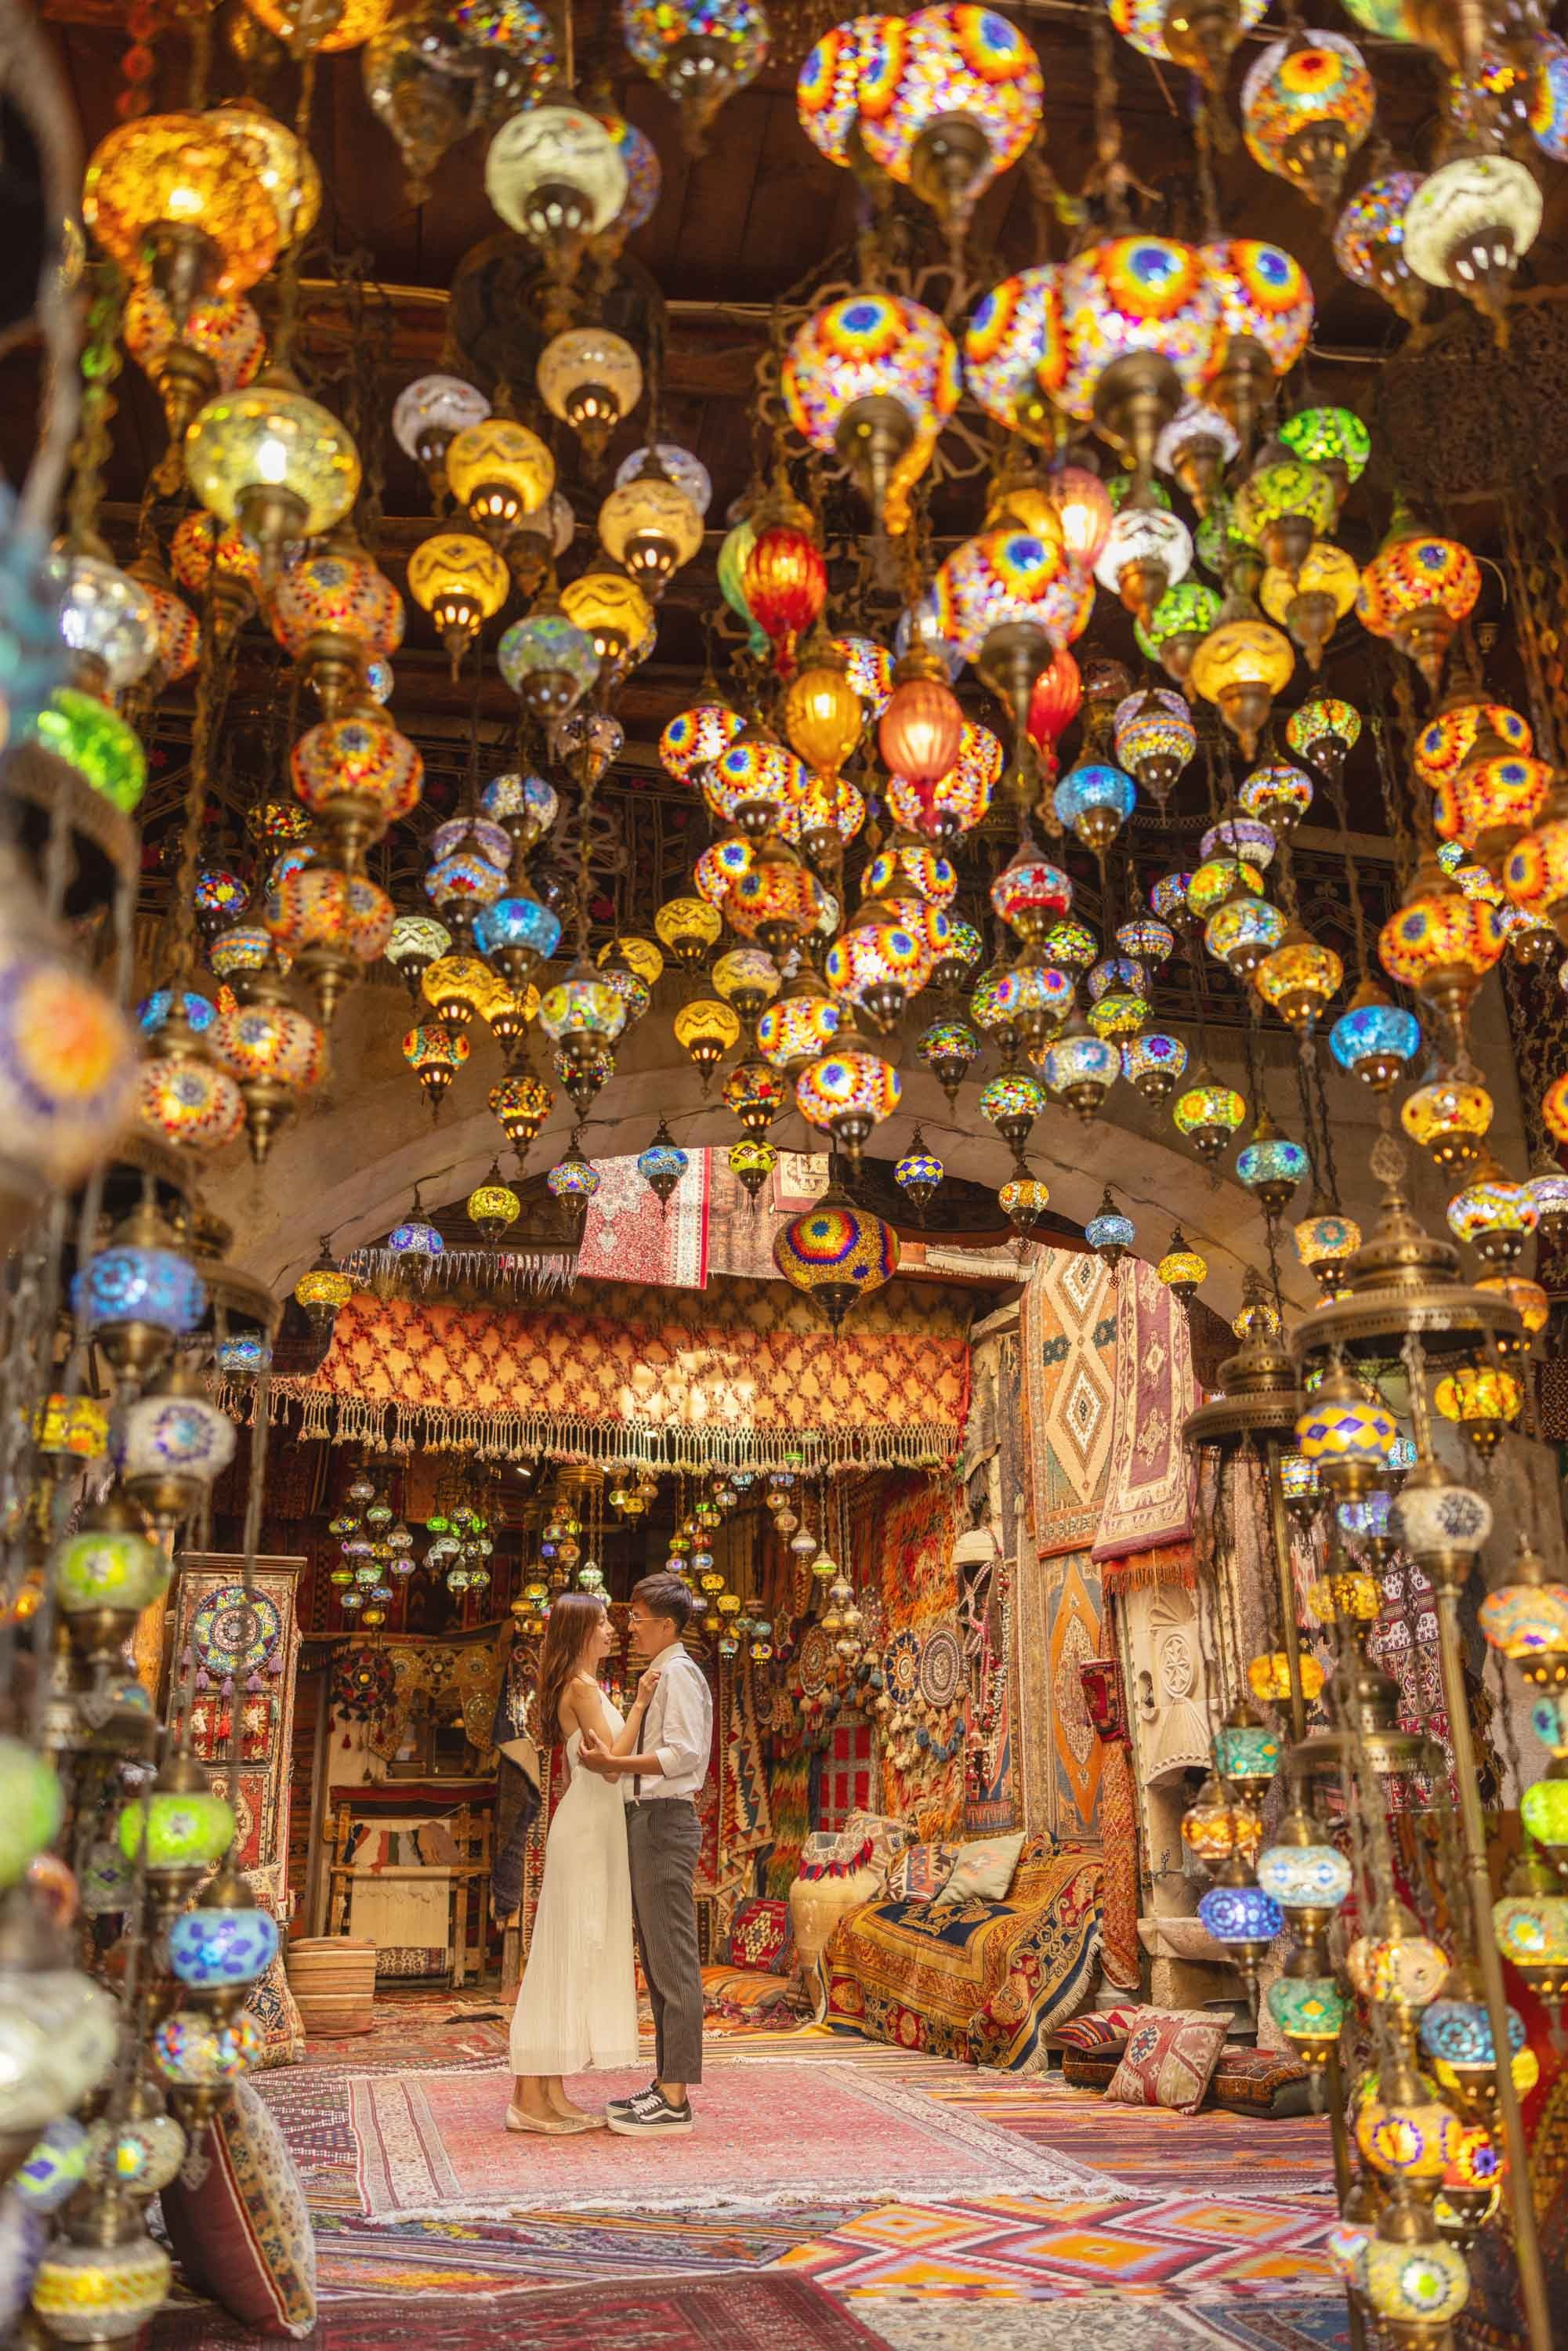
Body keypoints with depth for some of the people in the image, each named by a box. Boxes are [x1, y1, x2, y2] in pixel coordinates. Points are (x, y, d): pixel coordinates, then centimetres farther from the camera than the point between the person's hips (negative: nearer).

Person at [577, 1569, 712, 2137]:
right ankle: (665, 2084, 22)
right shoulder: (658, 1675, 19)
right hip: (647, 1819, 11)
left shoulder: (679, 1673, -11)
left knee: (673, 1960, -6)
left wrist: (614, 1763, -22)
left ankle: (675, 2099, -3)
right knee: (656, 1961, 15)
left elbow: (684, 1753, -22)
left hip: (665, 1821, -11)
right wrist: (613, 1762, 10)